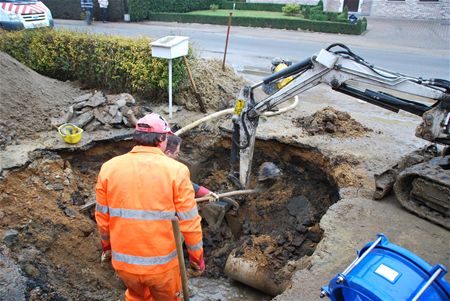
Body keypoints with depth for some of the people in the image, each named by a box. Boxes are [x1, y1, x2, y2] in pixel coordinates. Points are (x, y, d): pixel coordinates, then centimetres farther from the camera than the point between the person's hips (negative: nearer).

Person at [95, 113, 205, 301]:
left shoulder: (109, 168, -7)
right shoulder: (175, 170, -17)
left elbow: (102, 216, 2)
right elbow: (189, 222, -13)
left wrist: (106, 245, 20)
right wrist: (196, 256, 2)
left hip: (123, 260, 3)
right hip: (162, 263, -3)